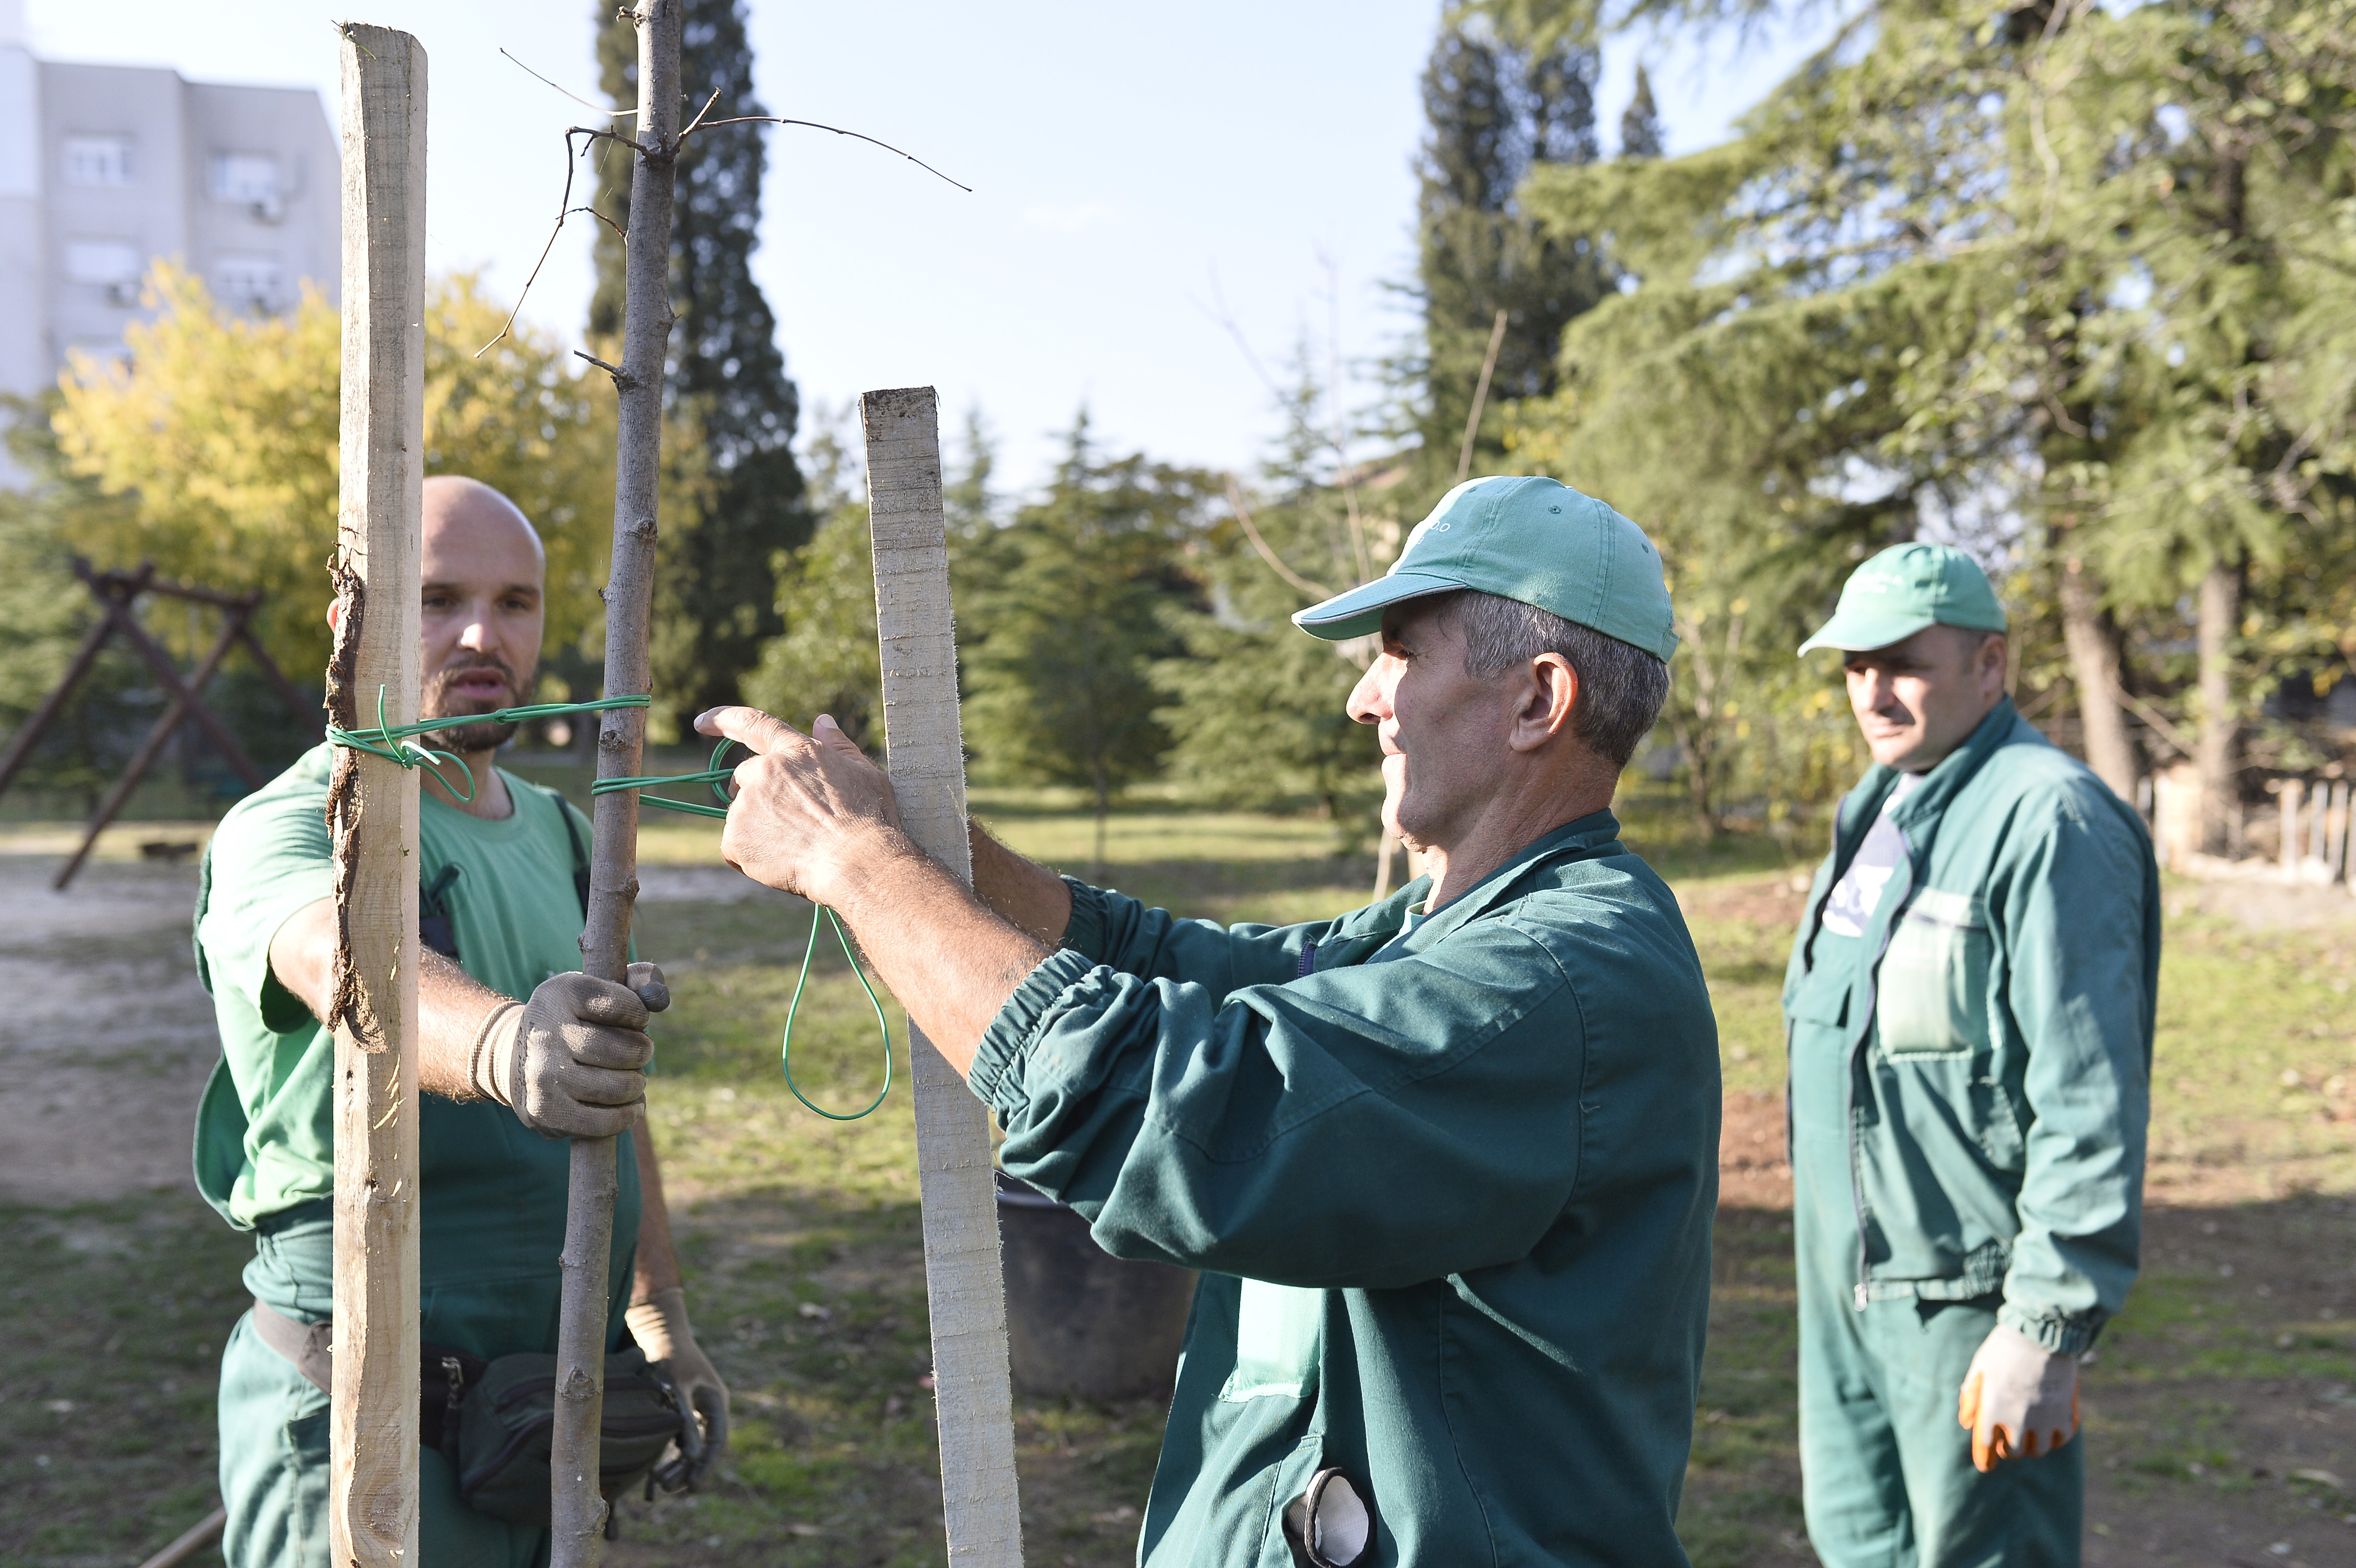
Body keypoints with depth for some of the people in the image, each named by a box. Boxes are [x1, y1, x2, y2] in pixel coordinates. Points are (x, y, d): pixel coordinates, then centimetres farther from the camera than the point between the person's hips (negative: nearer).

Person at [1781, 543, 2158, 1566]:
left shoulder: (2049, 820, -18)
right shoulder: (1879, 811, 12)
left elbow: (2091, 1105, -22)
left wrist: (2049, 1328, -22)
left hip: (1967, 1290, -9)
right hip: (1848, 1273, 9)